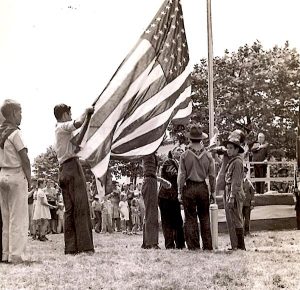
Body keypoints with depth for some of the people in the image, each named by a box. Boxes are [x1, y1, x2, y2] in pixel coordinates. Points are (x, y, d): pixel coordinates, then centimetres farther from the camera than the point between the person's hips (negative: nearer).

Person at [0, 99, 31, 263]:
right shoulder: (14, 133, -11)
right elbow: (24, 158, -12)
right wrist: (29, 178, -3)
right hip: (16, 175, -7)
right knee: (18, 217, -4)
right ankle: (16, 255, -5)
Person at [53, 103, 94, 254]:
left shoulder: (58, 130, 25)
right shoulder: (63, 126, -3)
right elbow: (78, 123, -24)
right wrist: (86, 112, -8)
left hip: (63, 170, 9)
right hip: (73, 166, -9)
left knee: (69, 209, 5)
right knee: (81, 207, -11)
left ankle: (70, 247, 2)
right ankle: (85, 245, -16)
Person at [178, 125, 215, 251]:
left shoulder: (185, 155, -6)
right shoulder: (208, 155, 0)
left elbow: (181, 175, -5)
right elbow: (212, 175, 2)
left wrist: (180, 192, 1)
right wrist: (213, 191, 11)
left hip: (189, 188, -2)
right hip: (203, 188, 2)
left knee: (191, 218, 4)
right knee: (205, 218, 11)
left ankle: (193, 245, 5)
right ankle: (207, 245, 12)